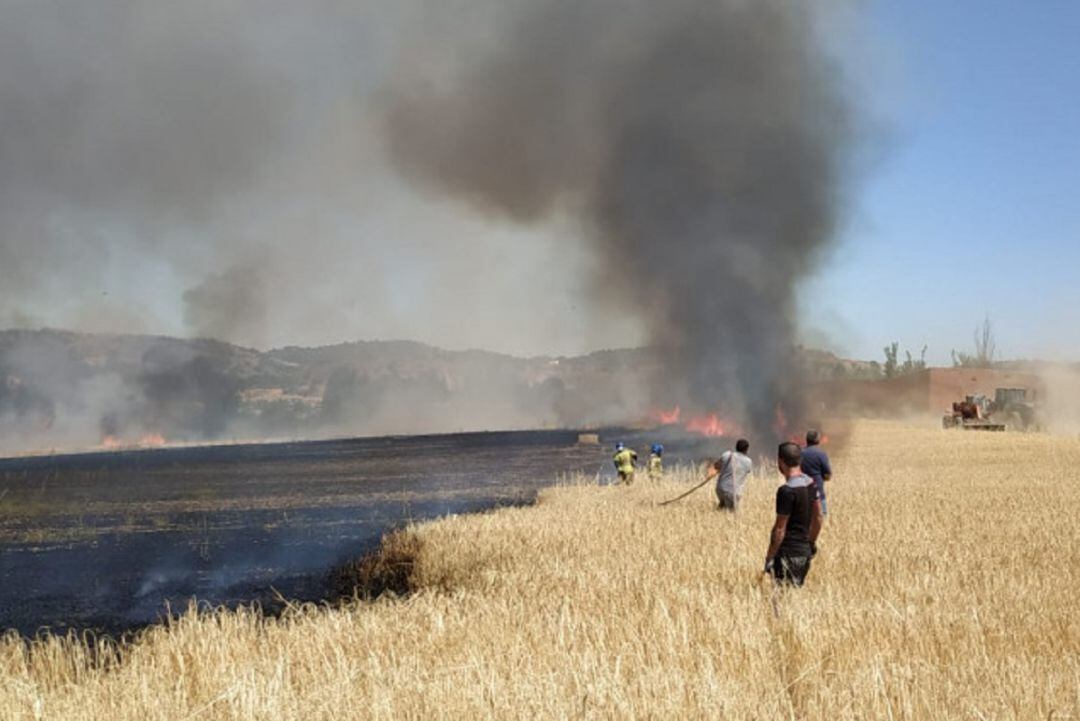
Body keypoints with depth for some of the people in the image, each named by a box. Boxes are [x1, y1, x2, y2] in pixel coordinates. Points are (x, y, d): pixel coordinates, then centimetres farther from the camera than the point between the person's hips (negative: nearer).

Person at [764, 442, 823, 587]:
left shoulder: (786, 491, -20)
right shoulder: (811, 483, 6)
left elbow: (780, 529, -18)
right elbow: (818, 518, 14)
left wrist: (769, 557, -12)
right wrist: (812, 543, 26)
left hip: (788, 553, -9)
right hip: (805, 551, 9)